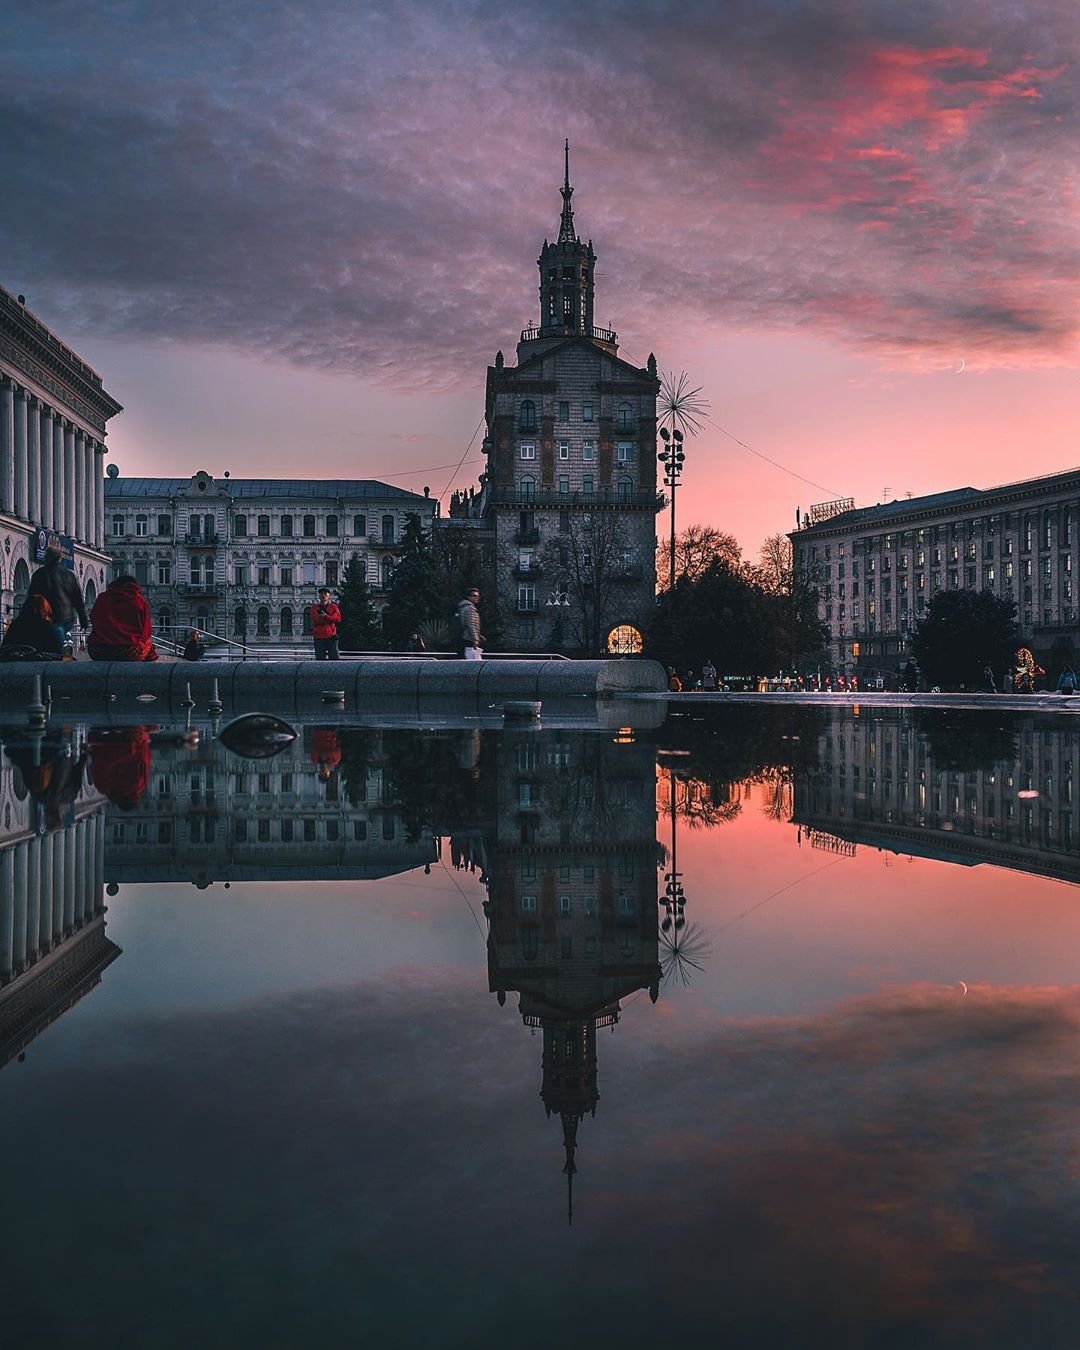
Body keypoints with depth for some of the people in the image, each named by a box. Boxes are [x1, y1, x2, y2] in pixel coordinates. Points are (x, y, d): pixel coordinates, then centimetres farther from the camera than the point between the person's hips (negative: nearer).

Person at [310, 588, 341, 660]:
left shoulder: (333, 607, 9)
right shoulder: (315, 607, 8)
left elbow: (338, 618, -7)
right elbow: (316, 620, -9)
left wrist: (326, 616, -16)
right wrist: (331, 619, -11)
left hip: (331, 637, 0)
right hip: (319, 638, 0)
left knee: (335, 659, -3)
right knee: (319, 659, 3)